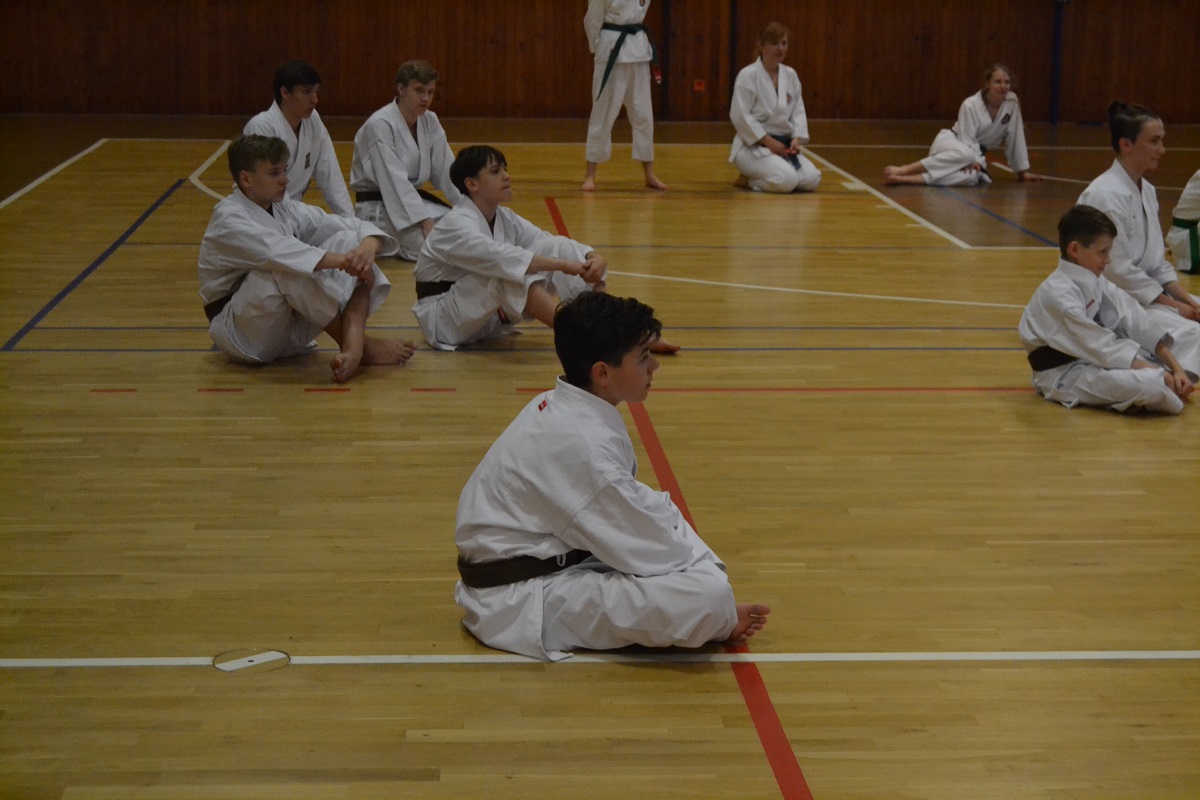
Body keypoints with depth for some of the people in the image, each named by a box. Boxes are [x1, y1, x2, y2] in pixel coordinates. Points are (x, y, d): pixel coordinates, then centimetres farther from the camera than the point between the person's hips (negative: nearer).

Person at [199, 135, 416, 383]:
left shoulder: (285, 210, 7)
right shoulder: (228, 220, -16)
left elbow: (354, 226, -1)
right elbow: (274, 250, -35)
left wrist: (368, 245, -26)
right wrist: (342, 261, -44)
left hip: (290, 329, 7)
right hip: (245, 335, -7)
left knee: (350, 239, -10)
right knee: (288, 268, -35)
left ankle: (353, 346, -32)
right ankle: (362, 346, -23)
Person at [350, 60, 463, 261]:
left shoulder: (430, 122, 4)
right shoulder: (379, 125, -20)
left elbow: (446, 170, 3)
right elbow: (394, 180, -26)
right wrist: (425, 222, -32)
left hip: (413, 198, 8)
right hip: (379, 207, -8)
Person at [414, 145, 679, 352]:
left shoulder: (504, 219, 5)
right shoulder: (455, 226, -23)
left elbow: (546, 242, -4)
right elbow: (499, 256, -39)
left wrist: (593, 257, -26)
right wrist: (563, 265, -46)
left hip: (489, 316, 8)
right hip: (444, 320, -8)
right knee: (507, 272, -36)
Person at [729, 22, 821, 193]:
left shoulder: (790, 75, 7)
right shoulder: (748, 75, -12)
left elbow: (798, 111, 11)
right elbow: (740, 116, -17)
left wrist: (797, 138, -8)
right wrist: (768, 141, -18)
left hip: (783, 144, 7)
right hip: (754, 145, -7)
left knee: (811, 179, -14)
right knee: (787, 180, -30)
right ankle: (750, 179, 1)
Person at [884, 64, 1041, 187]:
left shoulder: (1012, 102, -7)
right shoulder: (970, 105, -18)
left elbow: (1015, 138, 0)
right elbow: (966, 140, -17)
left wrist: (1022, 171, 3)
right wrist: (975, 161, -34)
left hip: (975, 152, 4)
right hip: (951, 144, -4)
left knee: (972, 176, -36)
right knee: (966, 154, -43)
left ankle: (904, 179, -41)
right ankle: (904, 170, -39)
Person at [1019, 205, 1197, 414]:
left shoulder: (1096, 283, 7)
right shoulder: (1058, 294, -23)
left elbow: (1139, 323, 2)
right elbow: (1100, 346, -25)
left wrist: (1176, 367, -7)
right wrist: (1158, 374, -23)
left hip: (1099, 361, 10)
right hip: (1066, 377, -10)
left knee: (1193, 336, 9)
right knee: (1148, 384, -35)